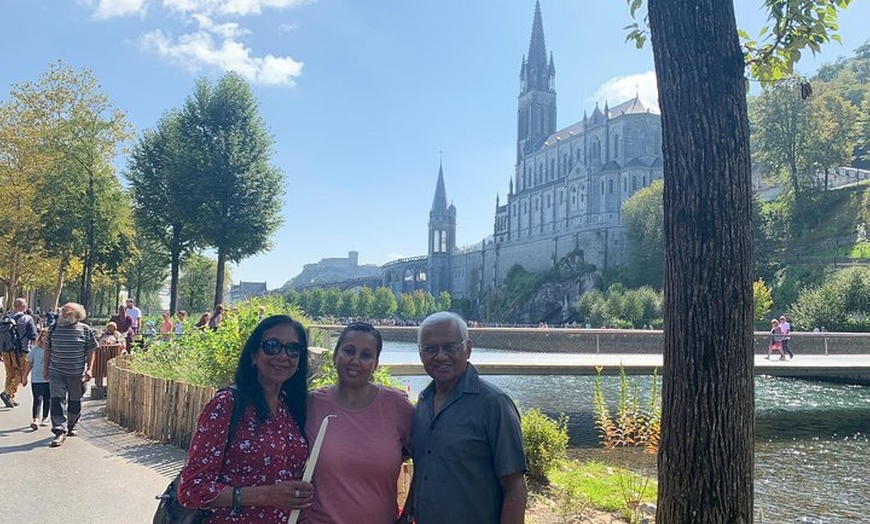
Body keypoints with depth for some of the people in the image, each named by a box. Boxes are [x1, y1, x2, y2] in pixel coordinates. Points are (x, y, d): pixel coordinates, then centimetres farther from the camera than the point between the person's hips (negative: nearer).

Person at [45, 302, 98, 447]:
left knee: (75, 402, 11)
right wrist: (45, 368, 10)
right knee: (57, 401, -9)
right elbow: (48, 349, 12)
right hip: (56, 372, 1)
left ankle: (70, 426, 31)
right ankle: (60, 431, -8)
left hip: (77, 373, -1)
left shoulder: (85, 330, -2)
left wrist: (89, 369, -6)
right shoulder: (54, 328, 4)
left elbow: (90, 351, 1)